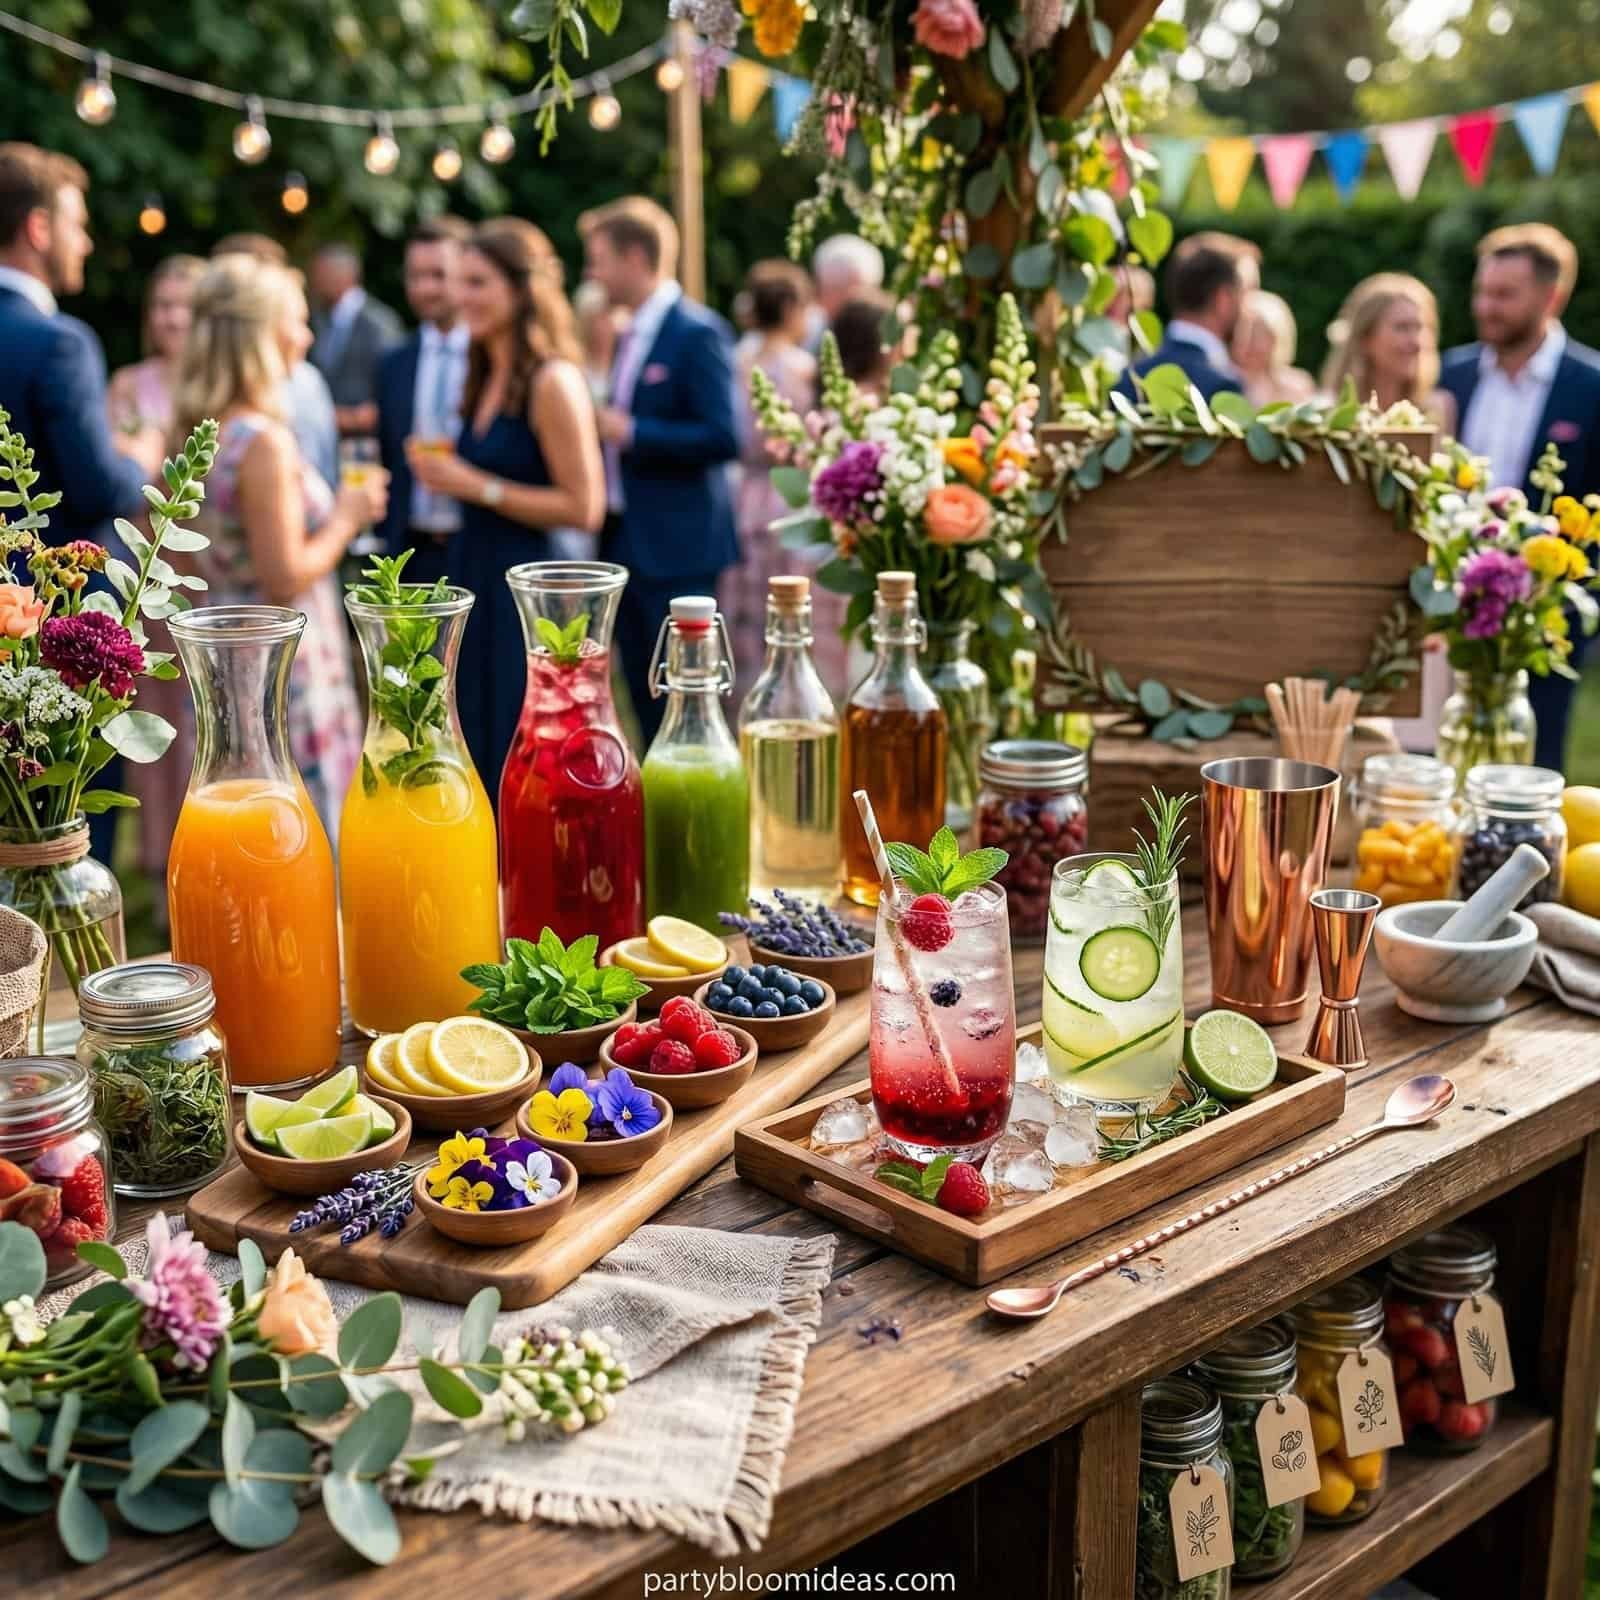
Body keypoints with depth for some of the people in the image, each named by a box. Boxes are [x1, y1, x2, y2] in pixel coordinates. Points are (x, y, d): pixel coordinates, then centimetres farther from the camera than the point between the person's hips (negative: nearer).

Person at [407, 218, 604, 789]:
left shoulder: (552, 381, -13)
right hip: (474, 574, 8)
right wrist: (443, 475, 4)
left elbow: (584, 507, -18)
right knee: (476, 747, 14)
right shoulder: (485, 376, 12)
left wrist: (477, 485, -18)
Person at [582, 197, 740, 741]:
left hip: (677, 548, -9)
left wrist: (629, 432, -18)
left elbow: (725, 437, -20)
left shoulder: (698, 333, -12)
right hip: (625, 539, 9)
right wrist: (602, 428, 4)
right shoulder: (629, 335, 15)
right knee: (646, 700, 13)